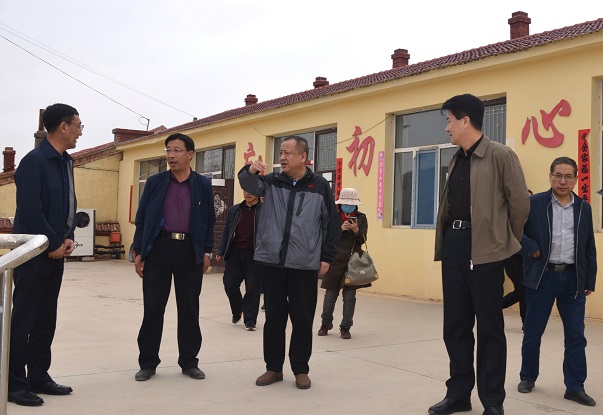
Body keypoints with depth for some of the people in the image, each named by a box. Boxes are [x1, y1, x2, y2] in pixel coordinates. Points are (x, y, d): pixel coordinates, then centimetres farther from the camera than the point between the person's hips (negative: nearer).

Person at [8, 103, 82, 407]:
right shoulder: (34, 161, -14)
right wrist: (54, 243, -13)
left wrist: (68, 239, 3)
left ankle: (38, 376, 22)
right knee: (24, 318, -1)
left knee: (46, 319, 12)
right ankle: (14, 383, 7)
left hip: (56, 252, 8)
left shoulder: (66, 162, 12)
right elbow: (30, 209, -19)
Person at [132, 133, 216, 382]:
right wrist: (138, 251, -1)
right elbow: (141, 219, 5)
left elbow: (209, 220, 8)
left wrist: (207, 252, 3)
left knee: (189, 309, 7)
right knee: (153, 308, 4)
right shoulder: (154, 182, 5)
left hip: (190, 251, 0)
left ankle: (189, 362, 19)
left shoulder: (203, 185, 5)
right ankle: (148, 362, 15)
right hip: (158, 248, 0)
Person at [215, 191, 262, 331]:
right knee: (230, 284, 3)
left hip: (254, 255, -4)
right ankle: (237, 311, 30)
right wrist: (220, 251, 7)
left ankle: (250, 320, 12)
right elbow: (226, 232, 14)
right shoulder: (234, 210, 12)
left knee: (253, 288, -1)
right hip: (234, 253, 4)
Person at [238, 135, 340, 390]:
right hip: (272, 262, 2)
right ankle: (273, 368, 21)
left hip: (305, 266, -2)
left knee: (302, 319, 6)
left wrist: (327, 258, 0)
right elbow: (249, 185, -13)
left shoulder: (320, 186, 1)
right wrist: (250, 170, -36)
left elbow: (332, 225, 3)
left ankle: (300, 370, 19)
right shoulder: (272, 181, 6)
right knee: (274, 317, 9)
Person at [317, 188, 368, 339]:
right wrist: (341, 229, -19)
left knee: (350, 296, 1)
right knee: (330, 294, 6)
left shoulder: (361, 217, 5)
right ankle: (326, 324, 25)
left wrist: (356, 230, -20)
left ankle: (345, 328, 11)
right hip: (335, 260, 0)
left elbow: (362, 239, -1)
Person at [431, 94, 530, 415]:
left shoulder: (500, 156, -8)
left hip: (484, 248, -7)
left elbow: (520, 203, -7)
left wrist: (504, 242, 1)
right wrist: (448, 238, 11)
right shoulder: (456, 161, 14)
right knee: (455, 324, 12)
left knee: (489, 327, 3)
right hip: (453, 244, 7)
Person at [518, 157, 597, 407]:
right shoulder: (534, 203, -3)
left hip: (573, 279, 3)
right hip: (542, 276, -2)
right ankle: (528, 377, 25)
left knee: (576, 335, 3)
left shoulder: (584, 208, 8)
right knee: (532, 332, 7)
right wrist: (531, 248, -14)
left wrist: (590, 281, 7)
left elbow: (589, 248, 10)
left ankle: (575, 387, 13)